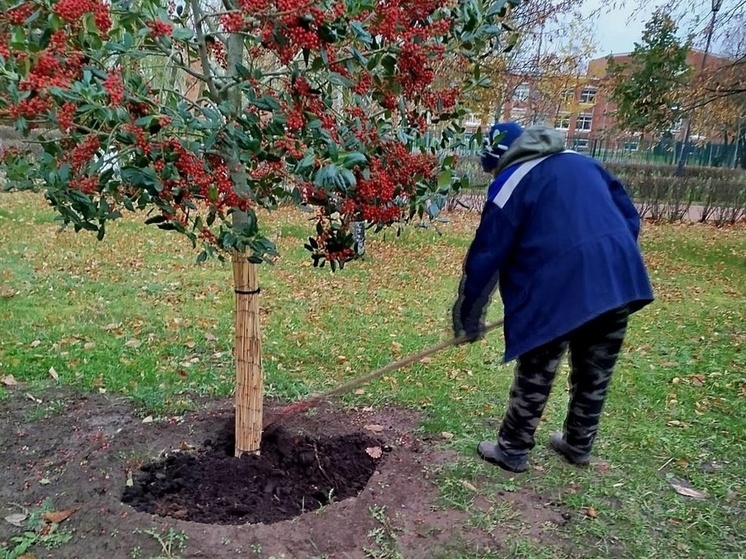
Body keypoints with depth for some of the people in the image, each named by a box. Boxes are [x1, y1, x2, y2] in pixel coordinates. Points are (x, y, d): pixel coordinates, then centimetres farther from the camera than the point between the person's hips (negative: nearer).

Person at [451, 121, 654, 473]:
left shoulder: (511, 182, 2)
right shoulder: (584, 163, 20)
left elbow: (487, 254, 0)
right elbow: (630, 217, 19)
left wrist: (468, 317, 7)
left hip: (560, 290, -6)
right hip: (620, 281, 7)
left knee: (535, 376, 10)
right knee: (595, 372, 21)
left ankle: (512, 451, 26)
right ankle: (578, 445, 40)